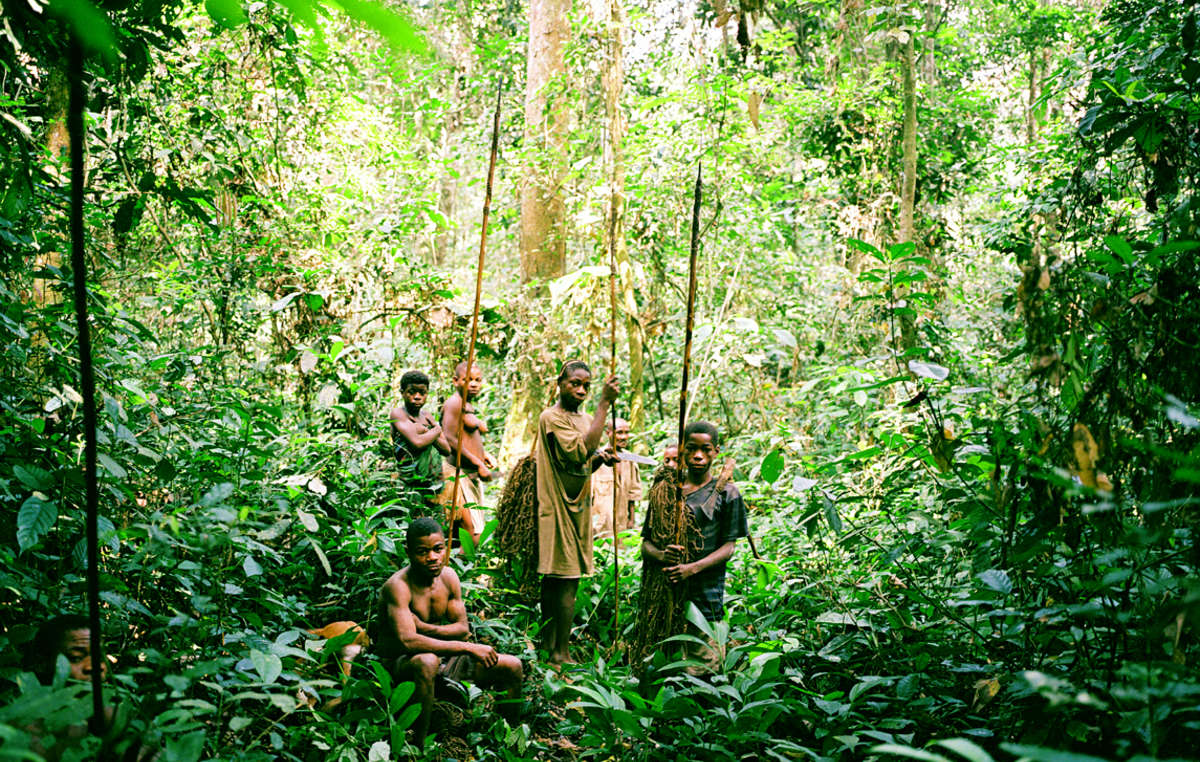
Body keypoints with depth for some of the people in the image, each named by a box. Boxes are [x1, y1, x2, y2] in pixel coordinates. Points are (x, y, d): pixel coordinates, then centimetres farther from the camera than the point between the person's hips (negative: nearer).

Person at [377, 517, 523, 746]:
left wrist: (425, 628, -19)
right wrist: (469, 648, -30)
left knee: (512, 667, -3)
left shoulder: (448, 577, 1)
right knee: (427, 662, -42)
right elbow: (408, 641, -33)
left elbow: (462, 628, 2)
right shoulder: (398, 586, -21)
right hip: (400, 664, -7)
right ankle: (417, 744, -31)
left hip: (443, 658, 7)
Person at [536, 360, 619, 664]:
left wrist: (598, 459, 0)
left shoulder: (585, 419, 15)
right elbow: (582, 449, -28)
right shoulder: (551, 417, -13)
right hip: (559, 508, -9)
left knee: (555, 579, 13)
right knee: (566, 580, -9)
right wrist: (604, 403, -27)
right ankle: (560, 653, -4)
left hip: (577, 507, 9)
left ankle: (549, 645, 19)